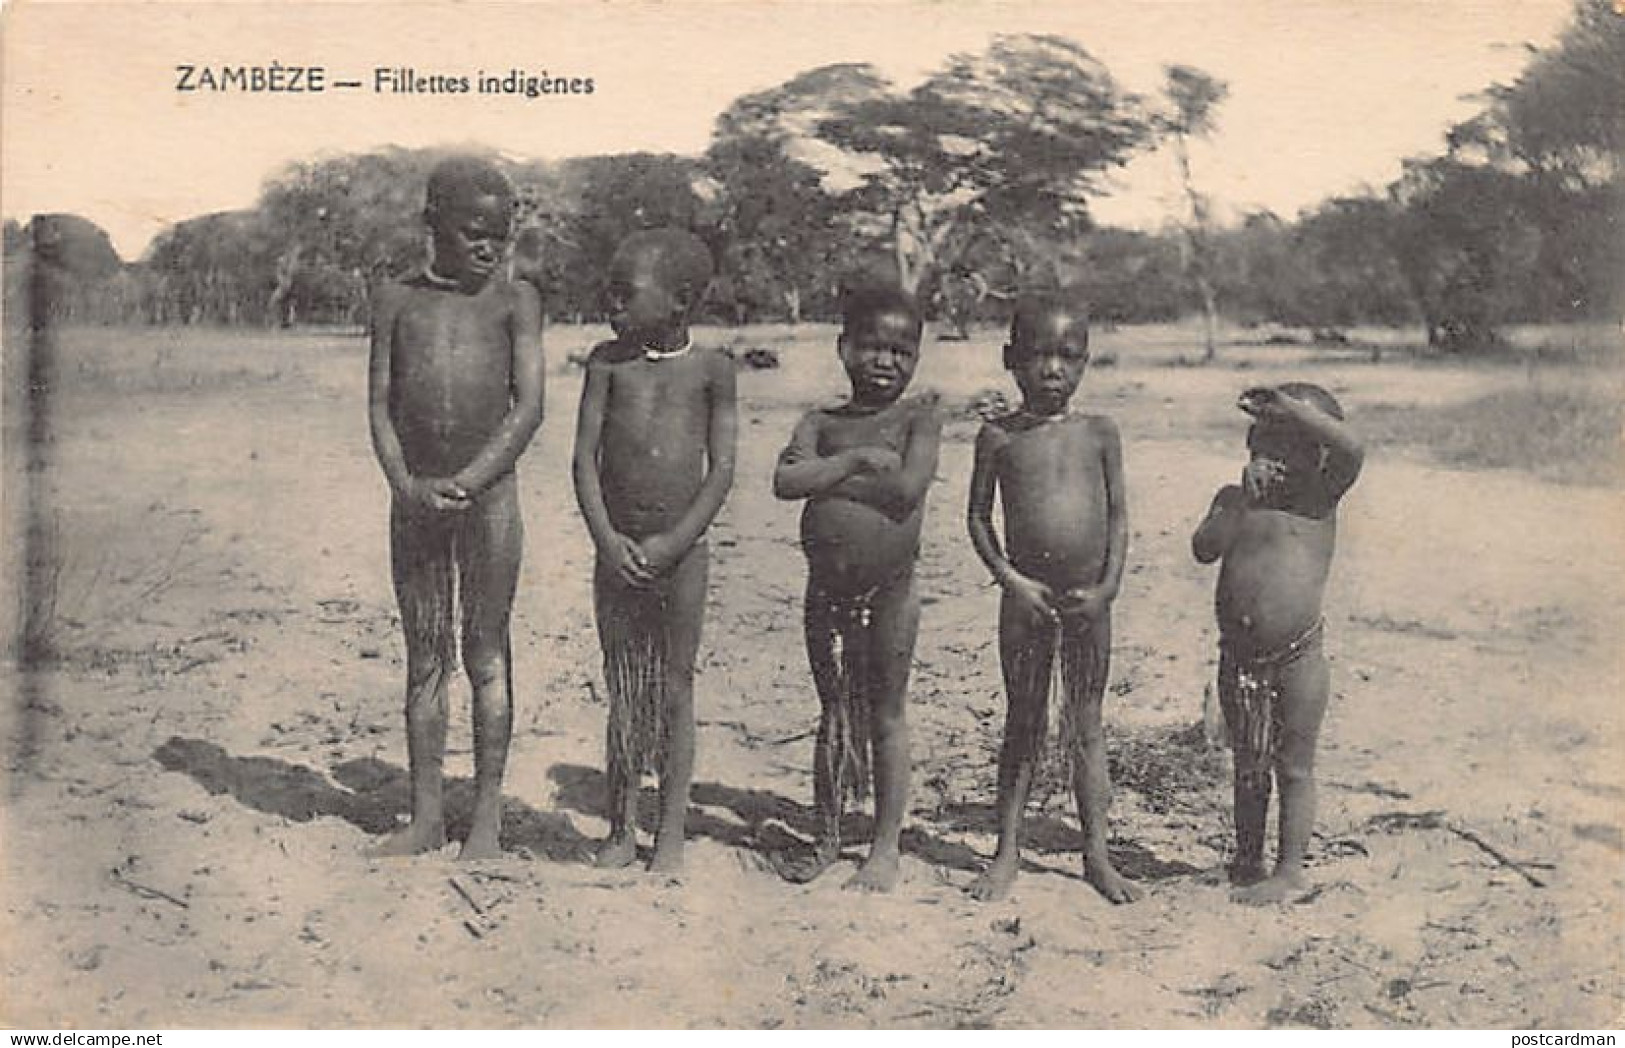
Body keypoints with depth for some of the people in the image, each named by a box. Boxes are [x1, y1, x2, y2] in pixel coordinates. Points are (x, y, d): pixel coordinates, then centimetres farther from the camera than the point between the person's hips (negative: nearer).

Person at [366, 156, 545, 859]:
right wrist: (407, 485, -11)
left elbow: (529, 409, -6)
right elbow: (380, 407, 4)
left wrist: (466, 482, -15)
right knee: (423, 659, 8)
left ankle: (487, 818, 12)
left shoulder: (514, 300, 2)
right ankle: (426, 817, 17)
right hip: (414, 496, 2)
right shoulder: (397, 300, 8)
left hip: (489, 492, -2)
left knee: (486, 656, 3)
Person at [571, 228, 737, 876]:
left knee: (675, 692, 4)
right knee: (621, 694, 9)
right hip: (618, 551, 2)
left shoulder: (711, 369, -2)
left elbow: (722, 471, -4)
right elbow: (585, 457, 0)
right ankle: (620, 832, 20)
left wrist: (673, 543, -13)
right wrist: (606, 537, -12)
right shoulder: (608, 360, 4)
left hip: (680, 553, -2)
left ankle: (671, 836, 14)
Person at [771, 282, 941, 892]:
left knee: (886, 717, 6)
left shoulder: (917, 416, -2)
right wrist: (856, 460, -15)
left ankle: (886, 847, 16)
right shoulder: (821, 423, 6)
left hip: (889, 591, -3)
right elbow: (785, 482, -11)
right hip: (826, 589, 3)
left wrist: (825, 475, -11)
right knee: (832, 716, 14)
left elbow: (907, 489, -18)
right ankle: (827, 837, 26)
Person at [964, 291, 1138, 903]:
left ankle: (1096, 854, 18)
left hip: (1087, 598, 1)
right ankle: (1007, 853, 17)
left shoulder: (1100, 433, 2)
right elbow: (978, 516, 0)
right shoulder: (999, 436, -1)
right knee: (1023, 724, 8)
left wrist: (1107, 586, -7)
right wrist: (1010, 578, -11)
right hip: (1026, 596, -1)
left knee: (1085, 725, 9)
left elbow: (1118, 515, 3)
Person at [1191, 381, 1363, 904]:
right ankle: (1247, 862, 31)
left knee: (1294, 768, 7)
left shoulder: (1320, 494, -4)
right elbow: (1205, 548, -11)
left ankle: (1290, 870, 18)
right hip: (1238, 657, 4)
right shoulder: (1234, 497, 5)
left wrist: (1290, 405, -25)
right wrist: (1245, 498, -21)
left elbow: (1351, 449, -23)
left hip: (1296, 658, -4)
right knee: (1247, 766, 17)